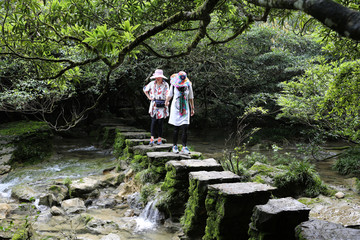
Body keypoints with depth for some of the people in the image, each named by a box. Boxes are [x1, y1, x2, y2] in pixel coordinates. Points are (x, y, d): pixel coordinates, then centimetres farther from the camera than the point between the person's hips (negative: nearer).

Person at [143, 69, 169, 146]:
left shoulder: (165, 84, -1)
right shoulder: (152, 83, 6)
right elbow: (145, 89, 21)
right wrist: (149, 97, 10)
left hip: (162, 106, -1)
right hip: (154, 105, 1)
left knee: (160, 122, 2)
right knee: (153, 121, -9)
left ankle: (159, 138, 11)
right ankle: (152, 138, -9)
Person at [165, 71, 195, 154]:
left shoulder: (188, 85, -3)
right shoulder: (174, 84, -6)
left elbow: (191, 97, 9)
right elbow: (170, 94, 13)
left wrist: (192, 108, 13)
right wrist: (167, 102, 28)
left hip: (185, 109, 1)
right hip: (176, 109, -1)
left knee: (185, 129, -6)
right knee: (176, 129, 2)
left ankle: (184, 147, 0)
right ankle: (175, 146, 14)